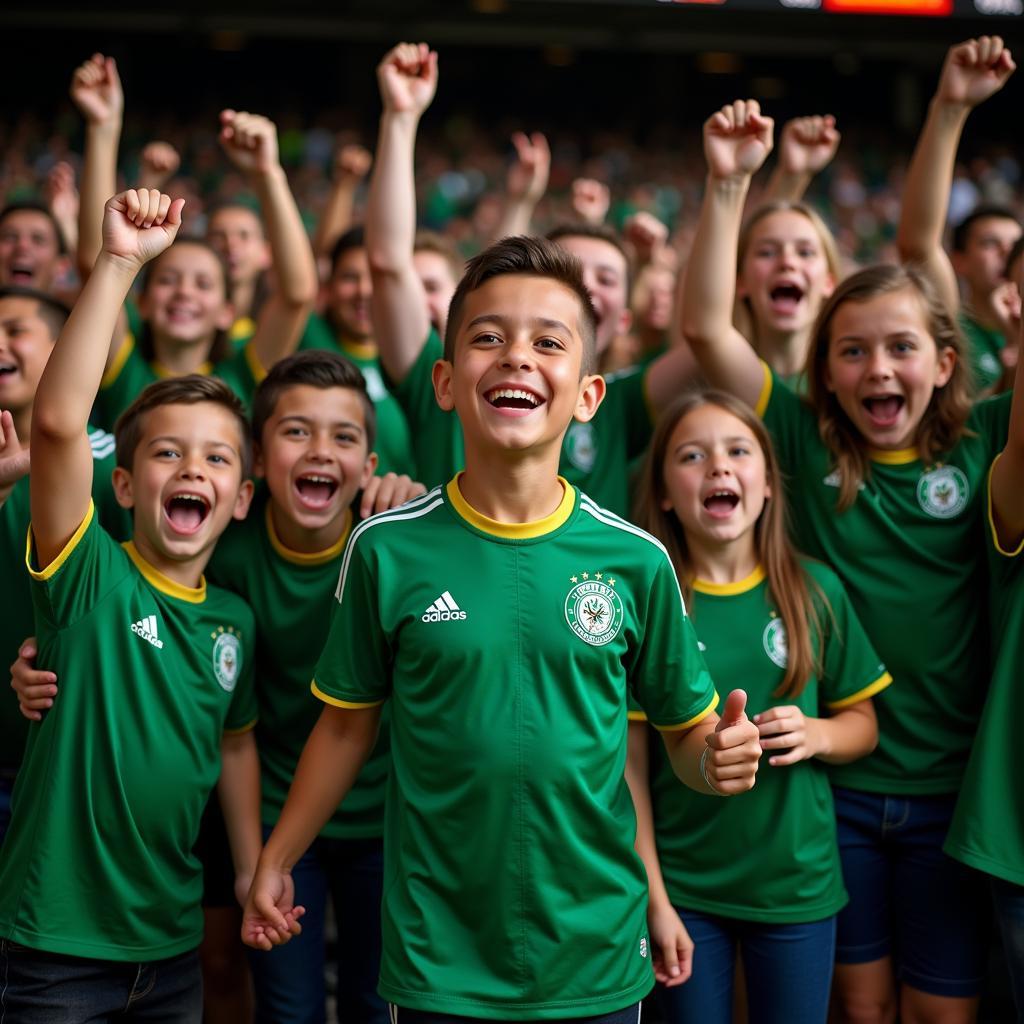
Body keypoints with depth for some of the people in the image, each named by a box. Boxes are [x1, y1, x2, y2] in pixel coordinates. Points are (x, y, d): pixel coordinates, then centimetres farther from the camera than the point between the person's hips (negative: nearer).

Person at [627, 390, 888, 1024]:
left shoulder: (816, 591, -2)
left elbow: (864, 726, 7)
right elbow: (631, 761, -6)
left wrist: (816, 734, -14)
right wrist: (654, 899, -8)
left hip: (798, 887, 2)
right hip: (686, 891, -1)